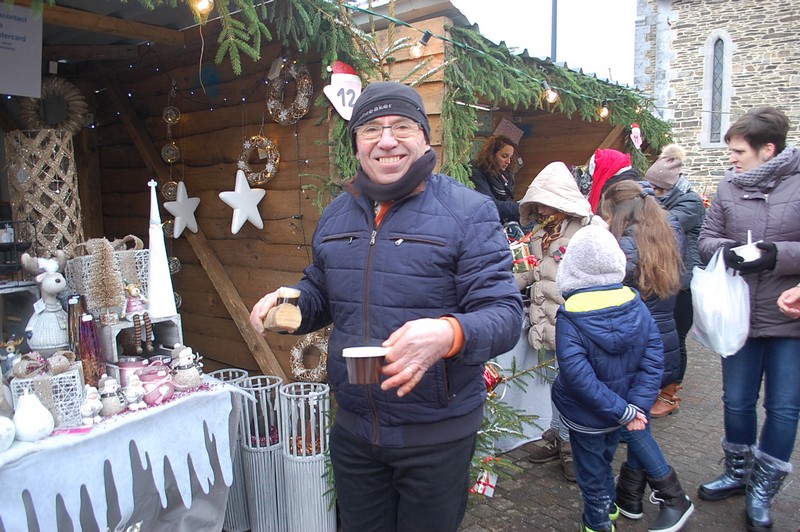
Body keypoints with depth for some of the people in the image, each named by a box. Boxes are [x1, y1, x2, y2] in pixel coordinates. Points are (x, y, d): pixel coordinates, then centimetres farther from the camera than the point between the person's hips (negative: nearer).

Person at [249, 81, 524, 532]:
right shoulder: (336, 215, 5)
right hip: (353, 430, 5)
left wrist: (449, 334, -39)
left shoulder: (469, 212, -13)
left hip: (437, 434, -4)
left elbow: (504, 313, -18)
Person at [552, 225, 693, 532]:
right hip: (622, 407, 5)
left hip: (586, 417, -5)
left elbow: (578, 376, -30)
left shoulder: (568, 319, -26)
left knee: (592, 469, 17)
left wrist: (623, 411, -23)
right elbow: (653, 356, -13)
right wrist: (636, 406, -14)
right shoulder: (636, 304, -12)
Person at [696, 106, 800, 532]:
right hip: (740, 316, 3)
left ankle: (762, 489, 29)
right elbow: (706, 238, 4)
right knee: (737, 402, 16)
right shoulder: (728, 187, 0)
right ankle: (738, 472, 38)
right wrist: (725, 249, -16)